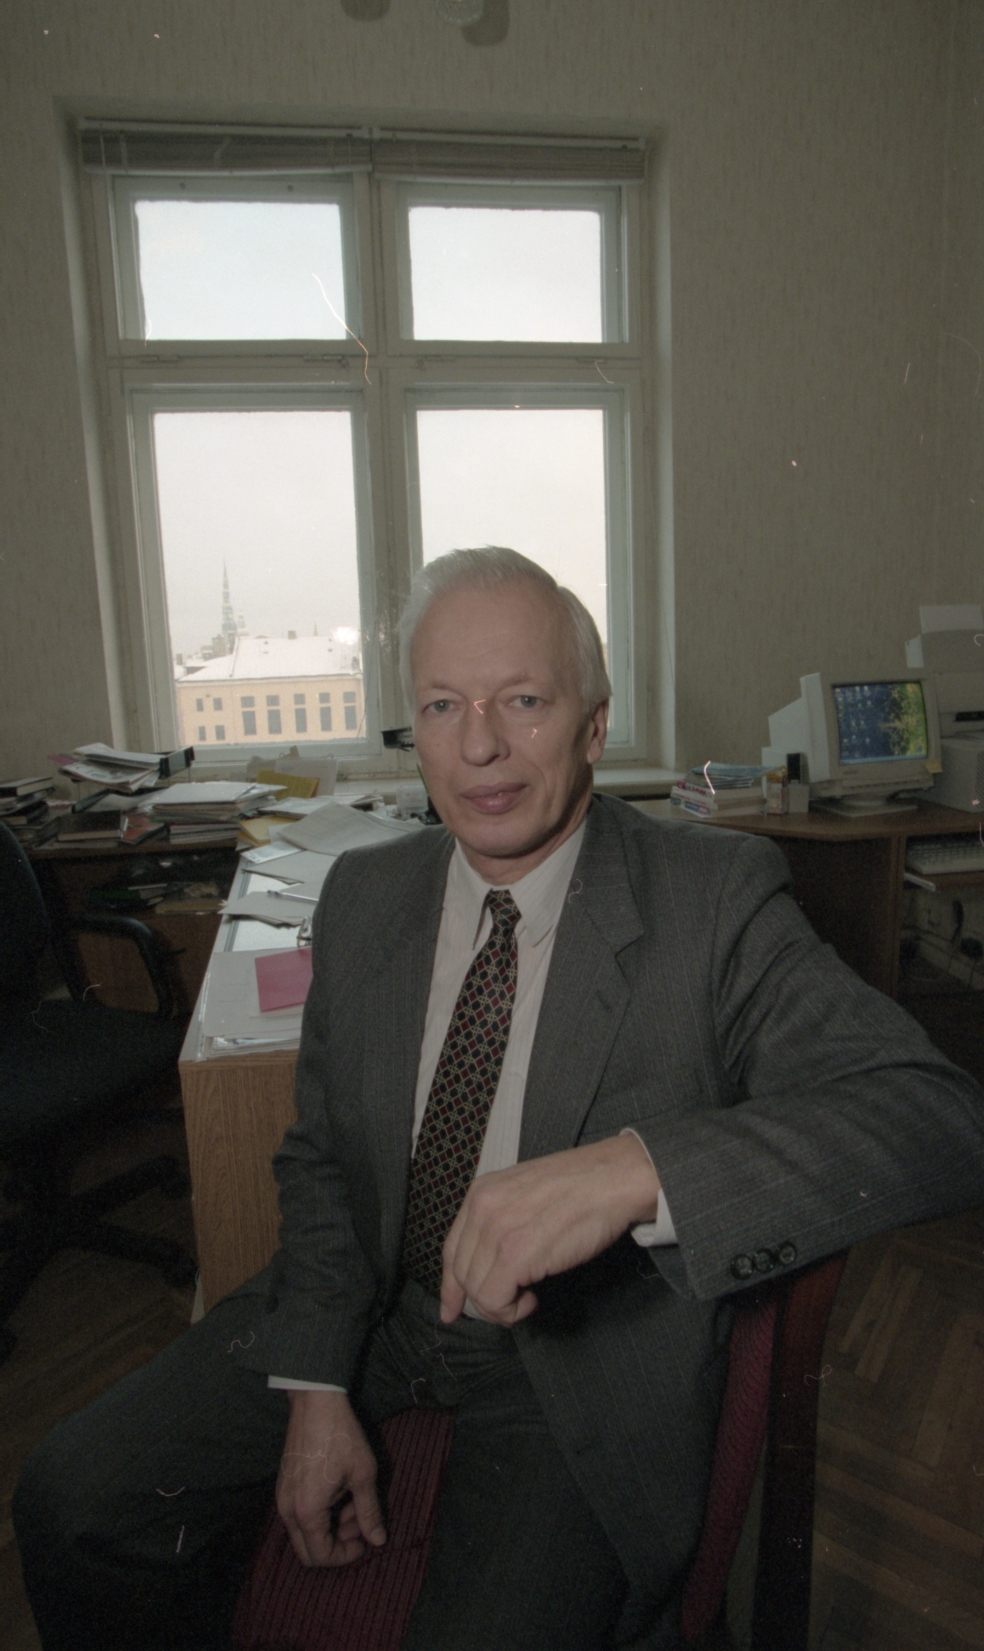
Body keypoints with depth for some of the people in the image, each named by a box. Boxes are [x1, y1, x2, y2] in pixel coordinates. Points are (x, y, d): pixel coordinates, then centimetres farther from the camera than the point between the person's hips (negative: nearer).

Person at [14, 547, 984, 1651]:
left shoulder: (718, 899, -17)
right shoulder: (362, 896, -2)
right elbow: (320, 1154, 6)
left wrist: (632, 1168, -42)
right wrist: (316, 1389, -5)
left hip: (585, 1347, -3)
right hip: (372, 1303, 4)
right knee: (76, 1503, -6)